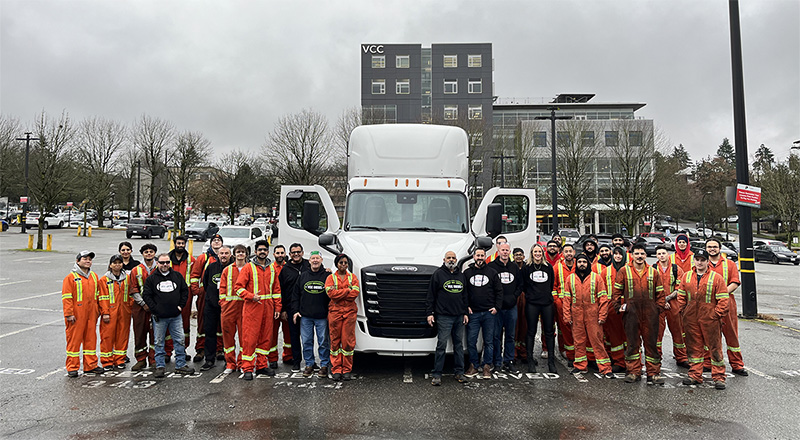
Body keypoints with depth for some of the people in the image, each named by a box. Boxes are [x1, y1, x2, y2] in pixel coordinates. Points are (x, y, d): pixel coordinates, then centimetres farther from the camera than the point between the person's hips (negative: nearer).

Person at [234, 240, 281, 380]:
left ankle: (261, 365, 20)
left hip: (268, 308, 5)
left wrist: (277, 307, 10)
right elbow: (238, 287, -5)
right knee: (249, 338, -5)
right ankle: (248, 368, 3)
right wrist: (252, 296, -19)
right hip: (252, 307, -5)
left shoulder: (272, 269, 13)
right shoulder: (248, 267, -2)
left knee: (265, 337, 10)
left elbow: (276, 289, 16)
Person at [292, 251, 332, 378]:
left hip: (322, 317, -2)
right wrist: (295, 310, 3)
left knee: (324, 342, 3)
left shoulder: (327, 276, 1)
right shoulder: (302, 276, 9)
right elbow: (295, 294, 11)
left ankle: (324, 365, 16)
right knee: (306, 341, 8)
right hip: (305, 316, 3)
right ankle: (309, 364, 20)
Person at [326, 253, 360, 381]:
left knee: (348, 341, -1)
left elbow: (355, 293, -4)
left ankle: (347, 370, 6)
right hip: (335, 312, -1)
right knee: (335, 340, 1)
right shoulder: (330, 278, 7)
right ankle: (336, 369, 9)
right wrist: (347, 290, -9)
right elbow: (331, 294, -10)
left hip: (350, 312, 1)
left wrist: (338, 293, -9)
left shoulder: (353, 277, 11)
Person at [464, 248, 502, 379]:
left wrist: (496, 307, 0)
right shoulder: (467, 273, 8)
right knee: (471, 341, 0)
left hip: (489, 313, 0)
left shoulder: (492, 272, 8)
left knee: (489, 341, 4)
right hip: (473, 313, 0)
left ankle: (487, 367, 13)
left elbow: (499, 291, 9)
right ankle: (473, 366, 13)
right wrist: (466, 307, 0)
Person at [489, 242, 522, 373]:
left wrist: (513, 296, -2)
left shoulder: (515, 267, 12)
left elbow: (520, 285, 14)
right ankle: (497, 363, 10)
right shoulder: (492, 266, -1)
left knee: (510, 336, 9)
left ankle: (508, 361, 18)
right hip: (497, 306, -3)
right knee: (496, 336, 0)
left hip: (511, 307, 4)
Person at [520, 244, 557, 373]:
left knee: (549, 332, 4)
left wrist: (549, 295, 14)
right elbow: (522, 285, 10)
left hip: (547, 303, 2)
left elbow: (552, 284, 19)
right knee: (531, 332, 2)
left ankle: (551, 361, 12)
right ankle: (530, 360, 9)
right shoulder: (527, 268, 4)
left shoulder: (549, 267, 10)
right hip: (532, 304, -2)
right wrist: (529, 295, 6)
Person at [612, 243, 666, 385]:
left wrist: (659, 307, 4)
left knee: (651, 342, 5)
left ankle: (654, 373, 13)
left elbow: (660, 292, 13)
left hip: (650, 313, 1)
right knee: (632, 342, 5)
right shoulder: (624, 271, 3)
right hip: (631, 313, -1)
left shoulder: (653, 272, 9)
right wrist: (619, 306, -1)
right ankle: (634, 372, 15)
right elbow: (617, 290, 5)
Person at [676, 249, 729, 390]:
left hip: (710, 319, -3)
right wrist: (683, 311, 7)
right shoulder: (686, 276, 8)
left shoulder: (716, 278, -2)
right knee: (694, 347, 10)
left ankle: (718, 377, 13)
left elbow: (723, 299, -3)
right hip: (691, 319, 3)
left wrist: (717, 314, -8)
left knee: (715, 347, 2)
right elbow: (681, 296, 15)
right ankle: (695, 375, 19)